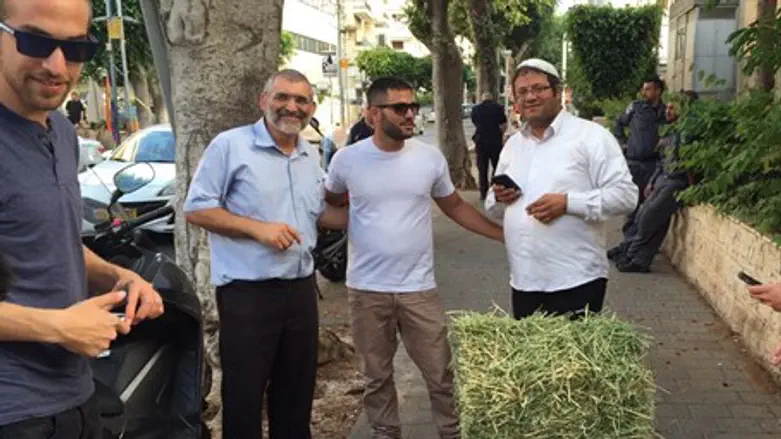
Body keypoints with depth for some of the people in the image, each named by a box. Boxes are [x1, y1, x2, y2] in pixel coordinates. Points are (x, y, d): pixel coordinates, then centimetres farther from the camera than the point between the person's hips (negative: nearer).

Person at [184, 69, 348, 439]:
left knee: (297, 393, 19)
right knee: (244, 397, 7)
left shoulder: (311, 155, 11)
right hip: (247, 292, -6)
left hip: (301, 287, 6)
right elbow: (196, 209, -11)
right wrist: (258, 228, -20)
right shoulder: (230, 145, -10)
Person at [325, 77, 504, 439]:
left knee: (439, 374, 10)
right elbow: (329, 205, 13)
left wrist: (504, 234, 1)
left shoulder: (431, 158, -2)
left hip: (418, 287, 1)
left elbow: (455, 207, 8)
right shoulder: (347, 160, -5)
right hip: (366, 289, 0)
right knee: (377, 377, 16)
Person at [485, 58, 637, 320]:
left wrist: (568, 203, -22)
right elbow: (492, 206, 21)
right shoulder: (512, 145, 14)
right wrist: (498, 198, -3)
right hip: (524, 281, 6)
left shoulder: (591, 136, -5)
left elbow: (625, 195, -12)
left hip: (576, 280, -6)